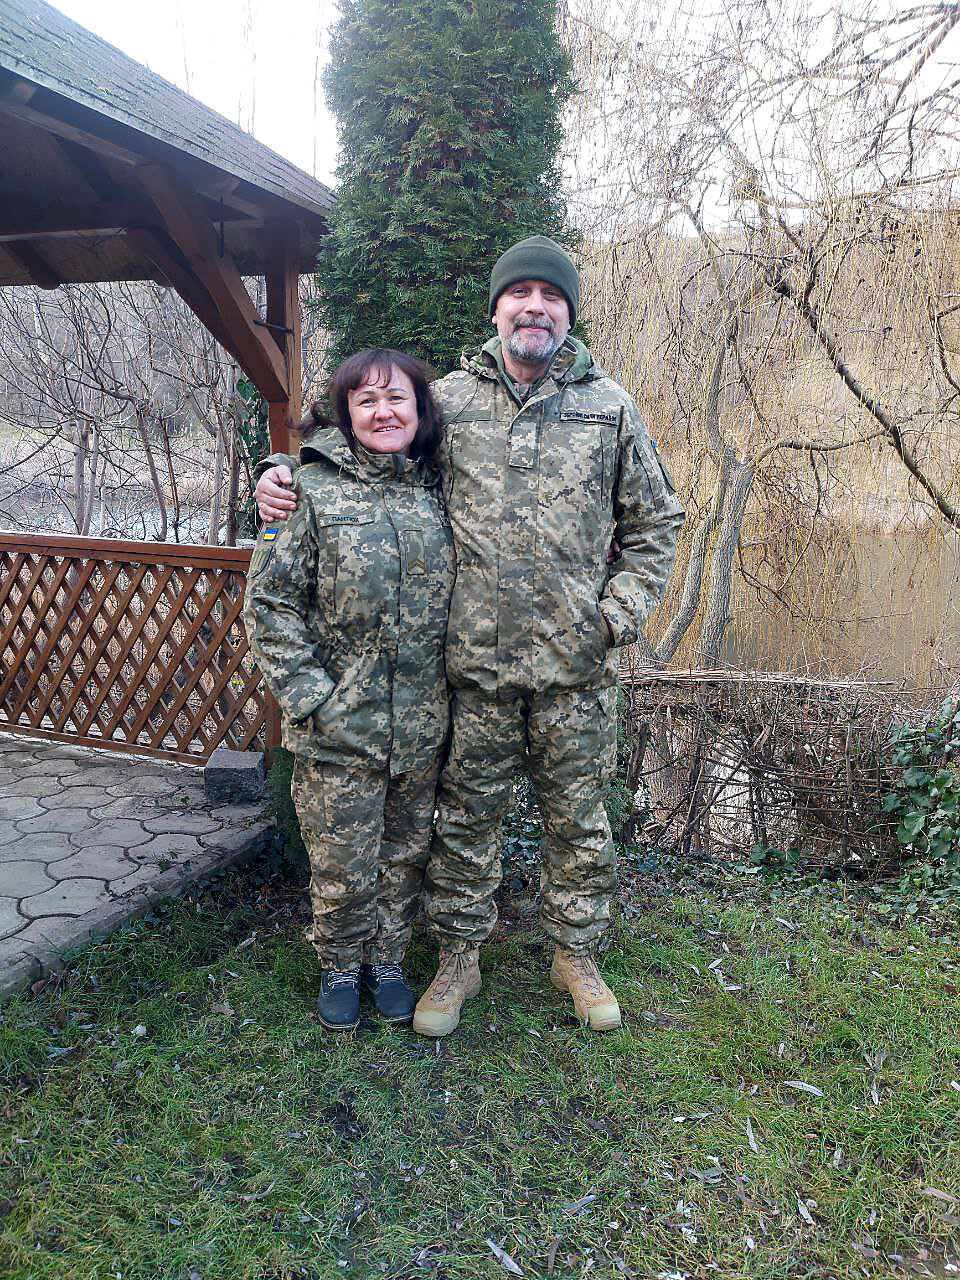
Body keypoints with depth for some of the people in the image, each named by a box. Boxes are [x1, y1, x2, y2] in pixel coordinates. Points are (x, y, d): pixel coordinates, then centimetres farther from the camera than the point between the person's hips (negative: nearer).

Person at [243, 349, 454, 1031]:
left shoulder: (437, 490, 5)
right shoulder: (313, 489, -8)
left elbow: (457, 597, 15)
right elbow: (269, 601, -8)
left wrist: (453, 686, 7)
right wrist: (312, 698, -14)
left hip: (422, 726, 4)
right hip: (340, 729, -3)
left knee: (407, 855, 18)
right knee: (343, 869, 9)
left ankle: (387, 960, 41)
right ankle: (340, 968, 36)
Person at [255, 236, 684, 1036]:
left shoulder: (609, 408, 6)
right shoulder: (449, 400, 5)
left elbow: (655, 521, 12)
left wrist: (624, 609, 0)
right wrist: (286, 471, 1)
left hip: (578, 664, 1)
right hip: (473, 660, 0)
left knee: (579, 815, 13)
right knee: (467, 814, 11)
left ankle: (577, 954, 34)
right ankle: (459, 957, 31)